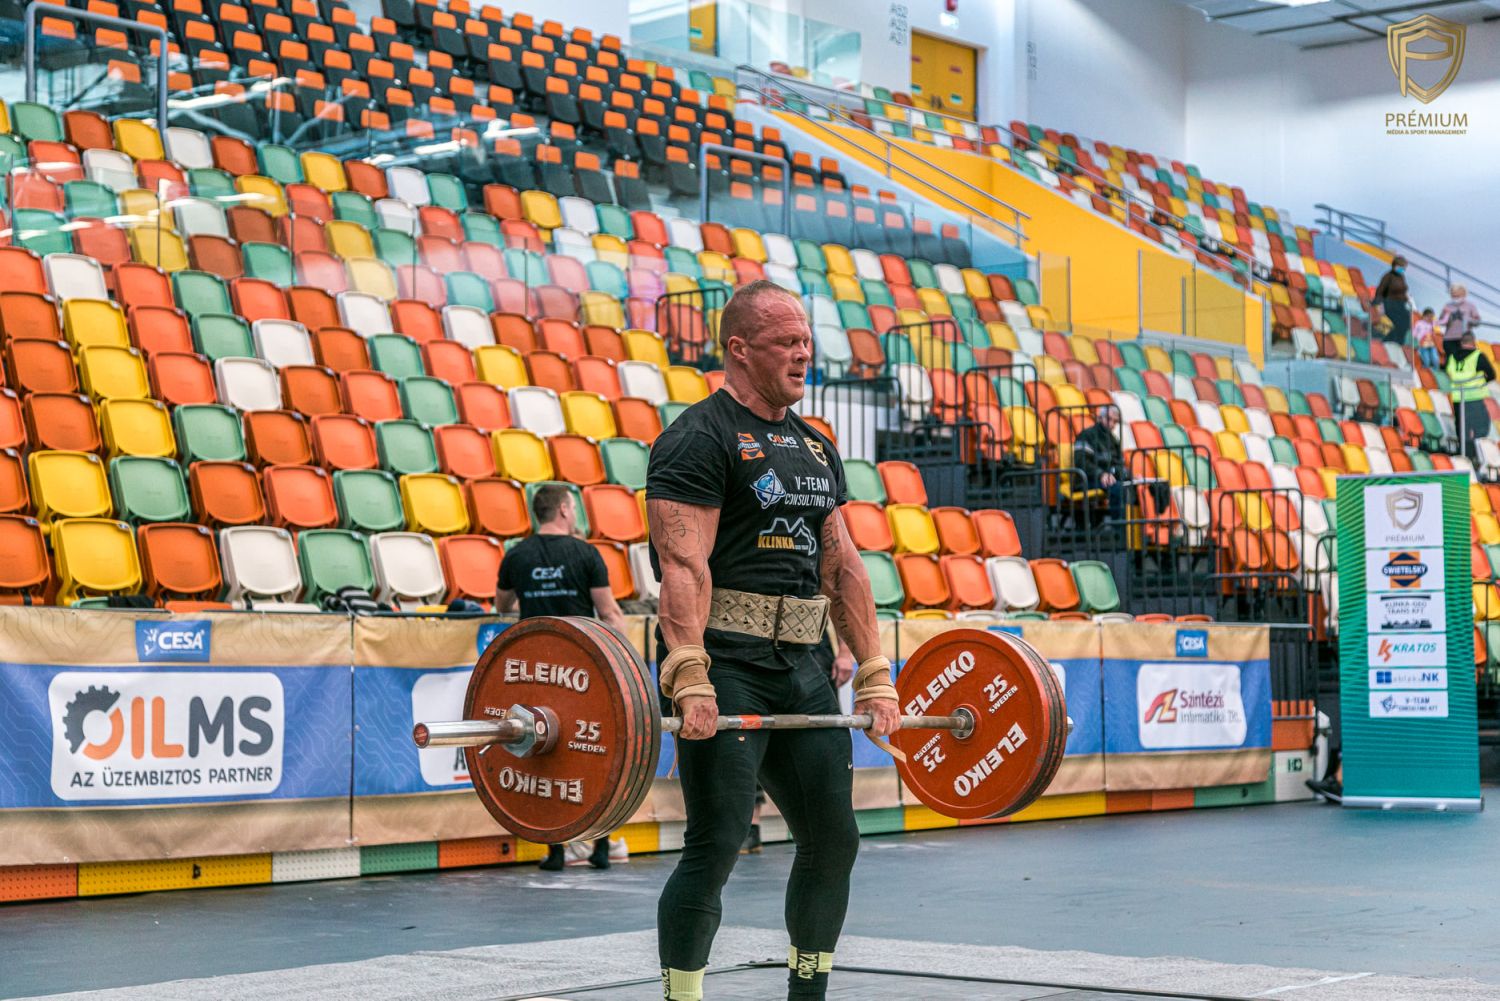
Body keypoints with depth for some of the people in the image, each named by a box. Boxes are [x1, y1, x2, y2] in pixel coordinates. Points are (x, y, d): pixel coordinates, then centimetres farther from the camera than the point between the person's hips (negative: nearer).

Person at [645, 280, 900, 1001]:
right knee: (716, 847, -9)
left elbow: (842, 566, 16)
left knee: (834, 839, 10)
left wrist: (875, 677, 10)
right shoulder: (700, 439, -8)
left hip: (798, 665, 8)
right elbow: (684, 564, -18)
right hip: (724, 664, -8)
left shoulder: (815, 448, 17)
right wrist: (690, 681, -28)